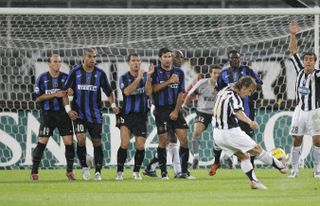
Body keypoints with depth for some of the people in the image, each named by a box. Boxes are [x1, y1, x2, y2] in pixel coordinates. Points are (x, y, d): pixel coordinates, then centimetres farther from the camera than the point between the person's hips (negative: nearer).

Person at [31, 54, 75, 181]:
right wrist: (55, 94, -12)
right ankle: (34, 171, 2)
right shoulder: (42, 78, 2)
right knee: (42, 142, -5)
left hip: (63, 113, 2)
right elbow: (38, 98, -4)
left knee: (69, 142, -4)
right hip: (47, 114, -2)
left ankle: (69, 171, 7)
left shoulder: (66, 77, 8)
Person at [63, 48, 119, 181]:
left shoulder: (100, 73, 2)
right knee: (81, 139, -16)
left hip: (95, 114, 1)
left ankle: (98, 171, 10)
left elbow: (108, 91, 10)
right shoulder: (76, 72, -2)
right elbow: (66, 91, 2)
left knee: (97, 142, 0)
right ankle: (84, 167, 2)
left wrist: (113, 105, -5)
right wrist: (68, 109, -6)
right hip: (78, 113, -1)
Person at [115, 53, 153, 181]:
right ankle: (119, 172, -7)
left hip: (141, 116, 2)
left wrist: (148, 77, -17)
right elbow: (127, 91, -20)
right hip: (126, 115, -2)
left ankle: (136, 172, 16)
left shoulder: (145, 76, 5)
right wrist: (138, 78, -26)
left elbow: (149, 93, -7)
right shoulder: (124, 78, -1)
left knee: (140, 146, -1)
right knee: (125, 143, -16)